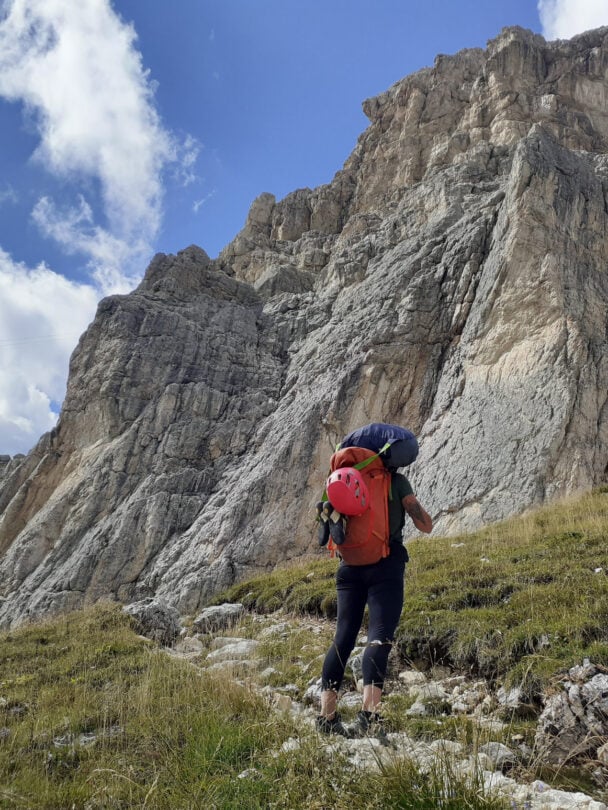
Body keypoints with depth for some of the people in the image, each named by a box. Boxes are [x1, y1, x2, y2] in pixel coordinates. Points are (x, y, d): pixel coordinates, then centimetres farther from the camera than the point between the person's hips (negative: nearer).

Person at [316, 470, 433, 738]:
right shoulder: (397, 481, 1)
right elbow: (426, 526, 4)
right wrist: (412, 504, 18)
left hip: (350, 565, 4)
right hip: (386, 566, -4)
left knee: (343, 637, 7)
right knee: (379, 637, -9)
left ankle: (326, 717, 6)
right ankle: (368, 715, -21)